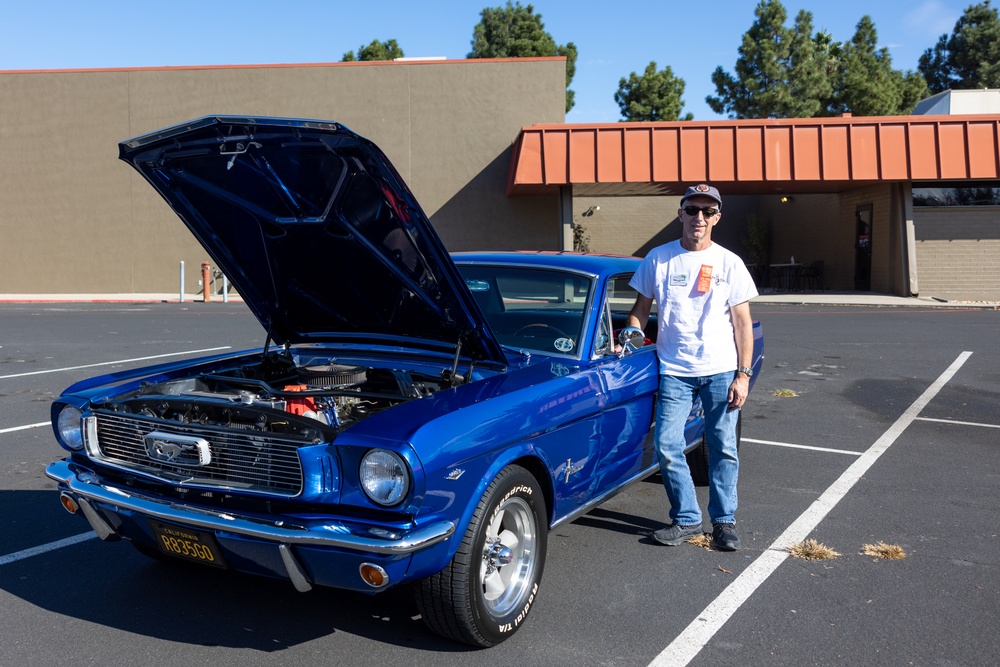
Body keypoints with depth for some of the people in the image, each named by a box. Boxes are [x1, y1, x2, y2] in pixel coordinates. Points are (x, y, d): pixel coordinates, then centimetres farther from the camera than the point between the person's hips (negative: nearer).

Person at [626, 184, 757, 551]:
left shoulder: (729, 263, 2)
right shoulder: (658, 259, 3)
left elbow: (743, 322, 2)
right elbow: (641, 308, 10)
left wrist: (743, 375, -4)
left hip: (721, 370, 0)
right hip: (675, 371, 0)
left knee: (723, 448, 5)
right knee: (667, 448, -4)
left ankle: (724, 521, 20)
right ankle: (686, 520, 13)